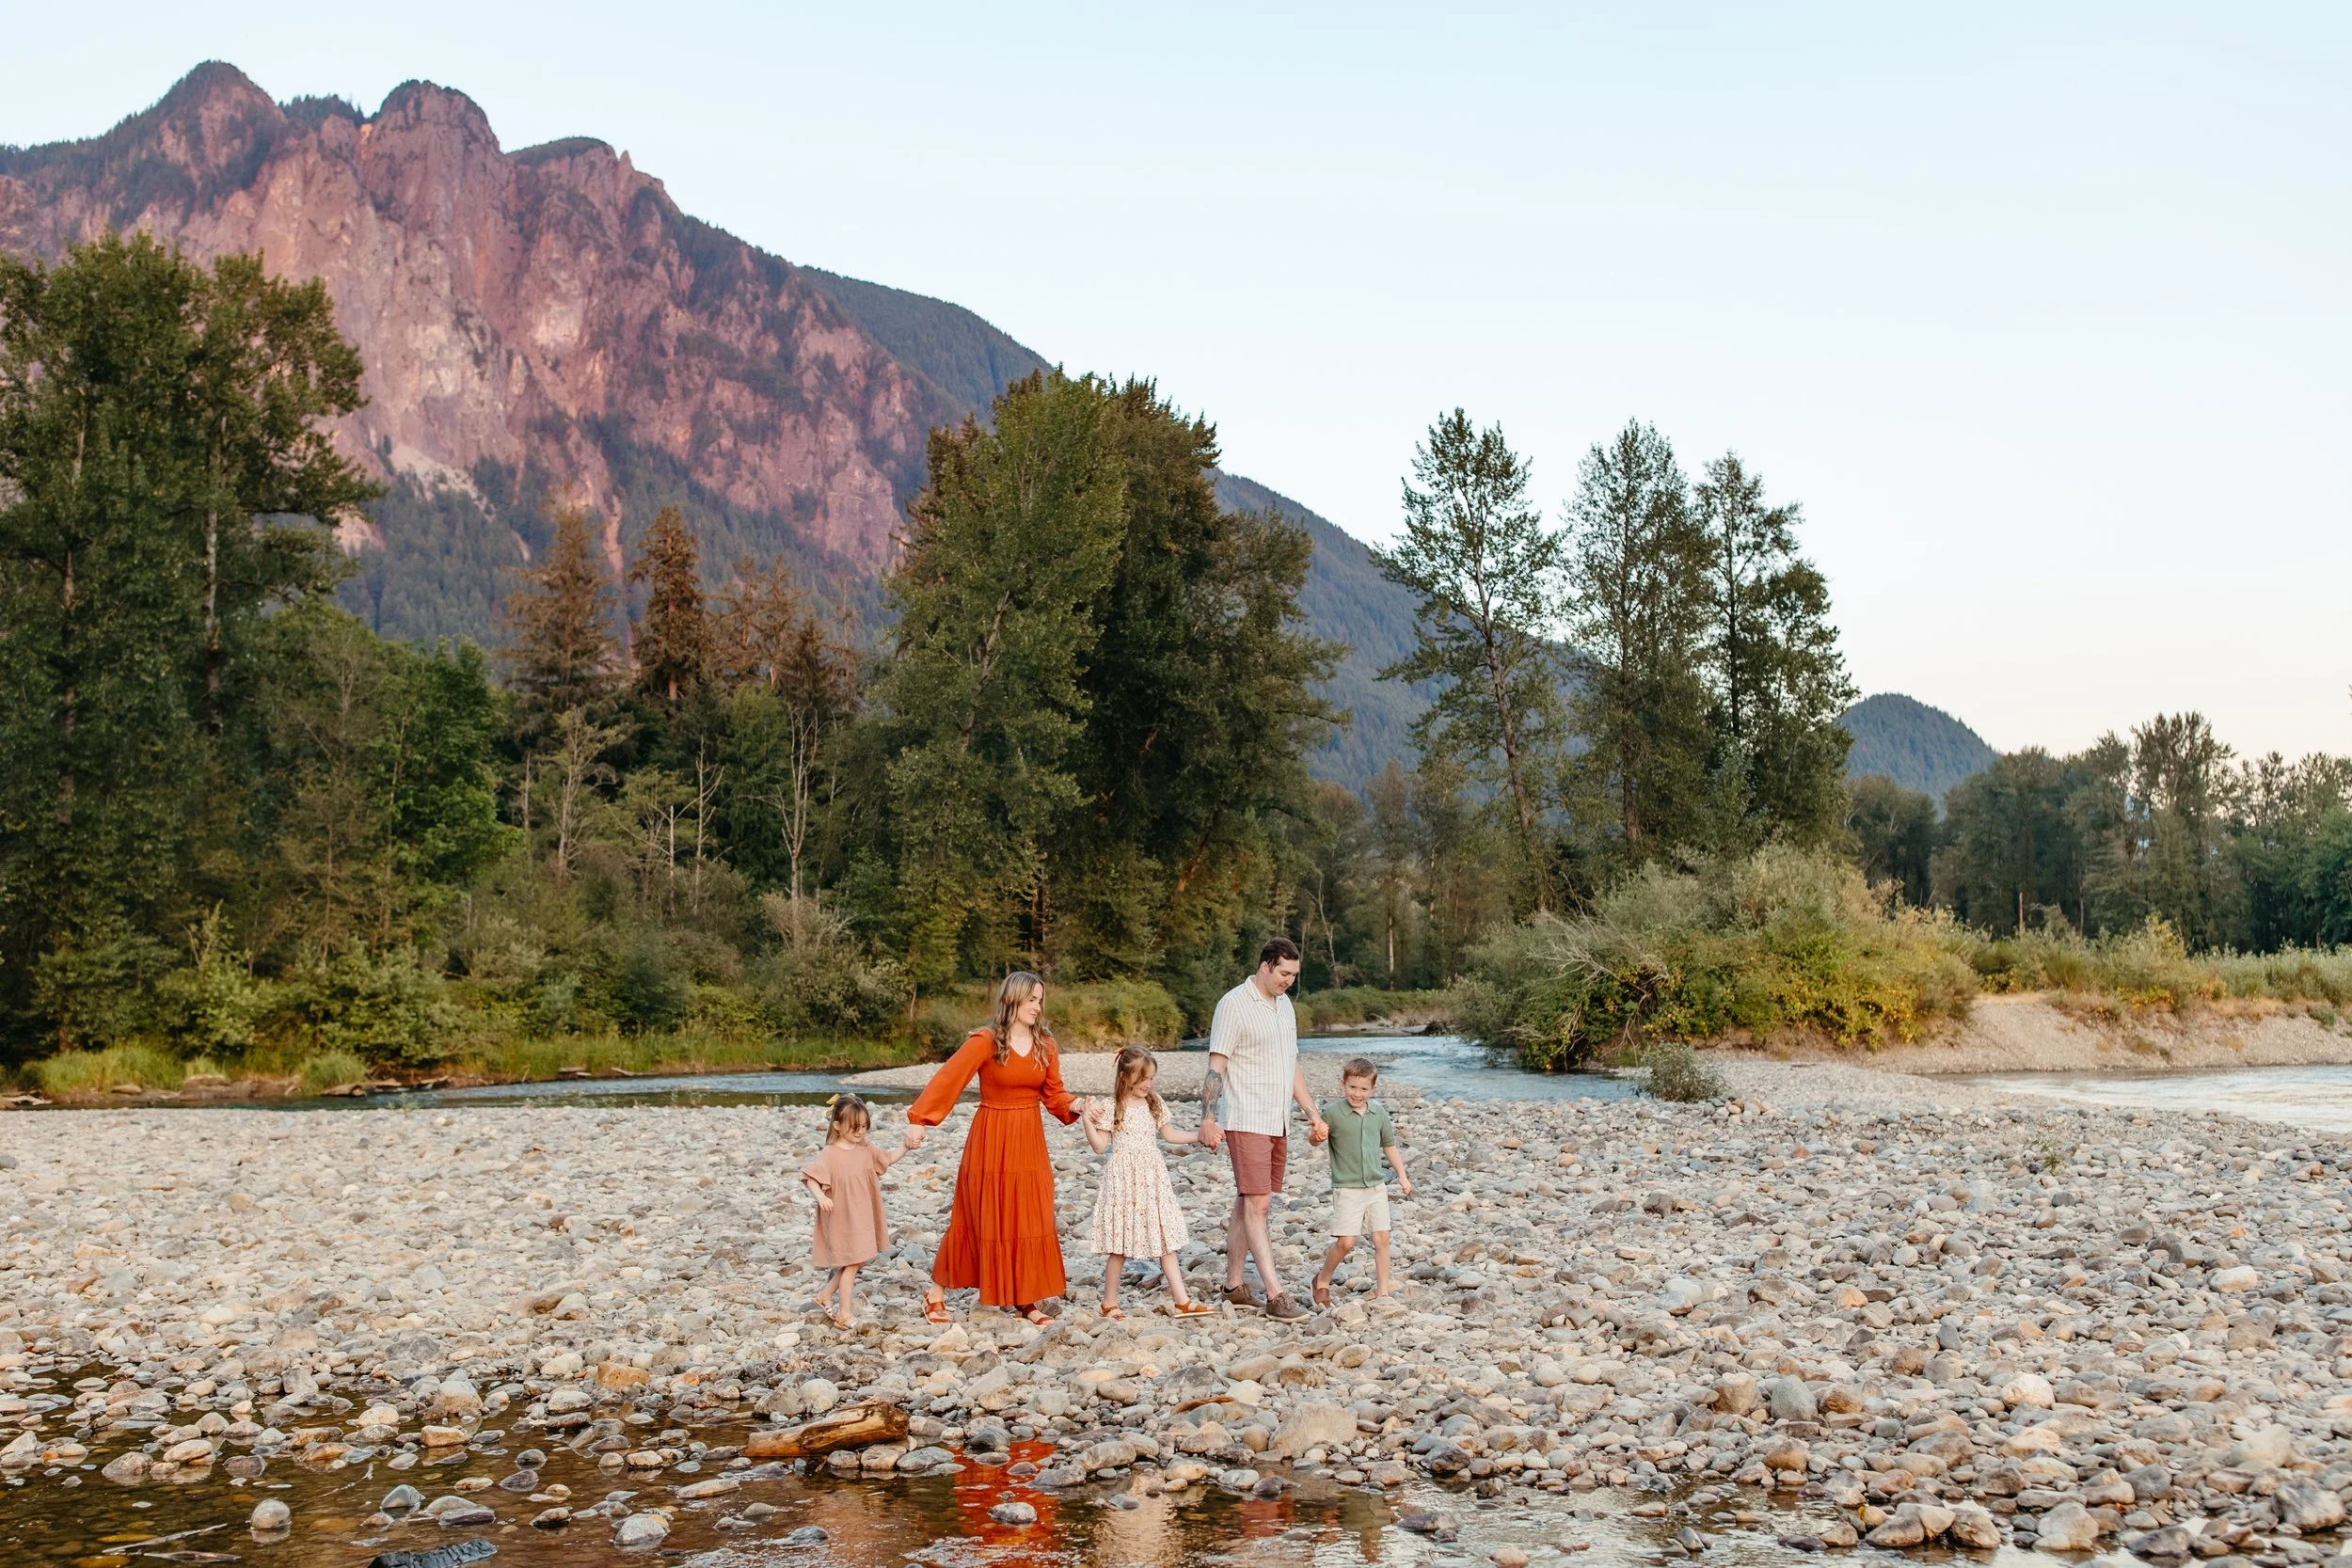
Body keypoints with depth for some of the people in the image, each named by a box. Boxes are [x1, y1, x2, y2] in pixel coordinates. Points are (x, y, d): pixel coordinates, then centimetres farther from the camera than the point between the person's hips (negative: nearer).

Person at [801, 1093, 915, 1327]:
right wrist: (820, 1196, -35)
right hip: (842, 1218, -7)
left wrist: (906, 1148, 0)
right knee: (852, 1263, -3)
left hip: (862, 1217, 7)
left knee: (855, 1261, 15)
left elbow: (887, 1158, 15)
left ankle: (826, 1295, 32)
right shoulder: (829, 1154, -17)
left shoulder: (866, 1148, 2)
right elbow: (811, 1177, -20)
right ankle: (844, 1312, 9)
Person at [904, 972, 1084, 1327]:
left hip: (1029, 1141, 4)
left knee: (1030, 1220, 5)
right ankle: (936, 1292, 18)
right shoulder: (984, 1042, -13)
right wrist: (918, 1120, -24)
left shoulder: (1045, 1044, 3)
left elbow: (1053, 1093, 8)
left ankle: (1026, 1300, 15)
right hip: (991, 1139, -4)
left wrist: (1073, 1104, -12)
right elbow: (946, 1079, -17)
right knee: (984, 1217, 3)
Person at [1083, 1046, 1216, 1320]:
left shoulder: (1155, 1103, 8)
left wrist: (1199, 1136, 11)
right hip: (1123, 1178, -5)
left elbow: (1169, 1134, 18)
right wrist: (1088, 1121, -21)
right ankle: (1109, 1302, 14)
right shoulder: (1110, 1107, -7)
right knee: (1120, 1244, 0)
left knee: (1166, 1239, 4)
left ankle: (1180, 1300, 5)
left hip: (1152, 1178, 5)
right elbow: (1100, 1145, -8)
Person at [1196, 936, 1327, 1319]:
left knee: (1247, 1204, 12)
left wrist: (1313, 1113, 18)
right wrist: (1209, 1119, -18)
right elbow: (1216, 1066, -12)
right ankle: (1275, 1295, -13)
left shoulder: (1285, 1005, 15)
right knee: (1256, 1205, -10)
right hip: (1246, 1122, -8)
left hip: (1277, 1124, 8)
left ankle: (1234, 1286, 18)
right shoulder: (1234, 1004, -9)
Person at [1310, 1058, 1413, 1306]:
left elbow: (1389, 1145, 17)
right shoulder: (1332, 1112, -11)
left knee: (1382, 1239, 4)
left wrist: (1402, 1176, 20)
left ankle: (1383, 1291, 15)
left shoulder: (1379, 1112, 3)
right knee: (1346, 1241, -9)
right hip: (1347, 1189, -5)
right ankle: (1322, 1280, 15)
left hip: (1376, 1186, 5)